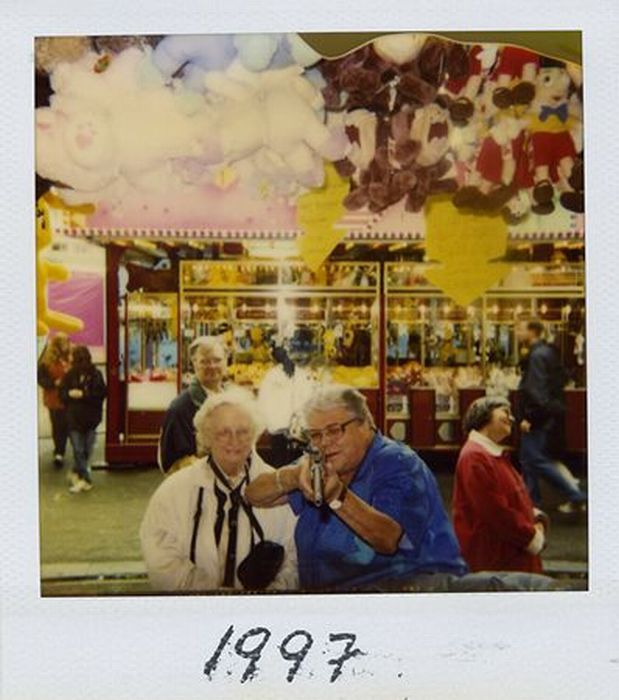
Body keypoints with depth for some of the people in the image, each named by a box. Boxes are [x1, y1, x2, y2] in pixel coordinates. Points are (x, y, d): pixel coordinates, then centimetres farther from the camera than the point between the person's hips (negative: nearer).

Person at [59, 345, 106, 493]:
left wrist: (82, 394, -20)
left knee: (87, 450, 9)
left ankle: (76, 472, 30)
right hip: (74, 418, 0)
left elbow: (101, 394, -14)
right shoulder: (70, 375, -3)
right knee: (78, 450, 1)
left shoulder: (96, 375, -8)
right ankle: (86, 479, 9)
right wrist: (70, 394, -19)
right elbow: (62, 393, 2)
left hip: (91, 418, 0)